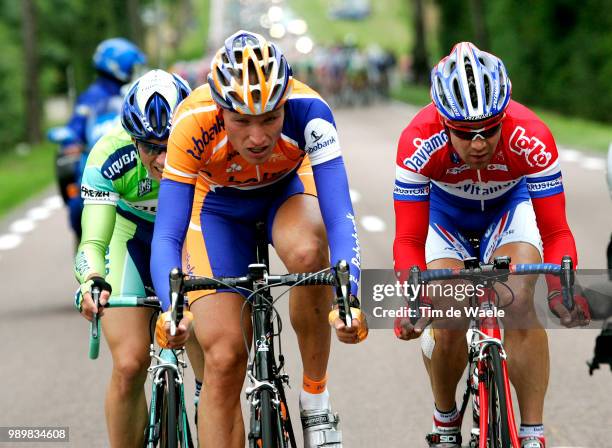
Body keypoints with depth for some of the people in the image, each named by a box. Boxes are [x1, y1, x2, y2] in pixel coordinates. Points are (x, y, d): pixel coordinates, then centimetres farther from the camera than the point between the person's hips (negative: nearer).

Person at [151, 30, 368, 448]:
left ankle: (316, 395, -16)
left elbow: (340, 217, -40)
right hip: (219, 205, 0)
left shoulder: (309, 111, -35)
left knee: (308, 253, -35)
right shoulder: (193, 124, -35)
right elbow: (166, 237, -35)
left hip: (287, 190, 0)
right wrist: (172, 307, -54)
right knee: (225, 359, -11)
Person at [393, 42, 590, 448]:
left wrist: (561, 287, -49)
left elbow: (556, 232, -31)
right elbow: (409, 240, -31)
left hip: (509, 205, 0)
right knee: (448, 324, -16)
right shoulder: (419, 141, -37)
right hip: (445, 211, 0)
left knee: (520, 304, -25)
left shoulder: (531, 138, -37)